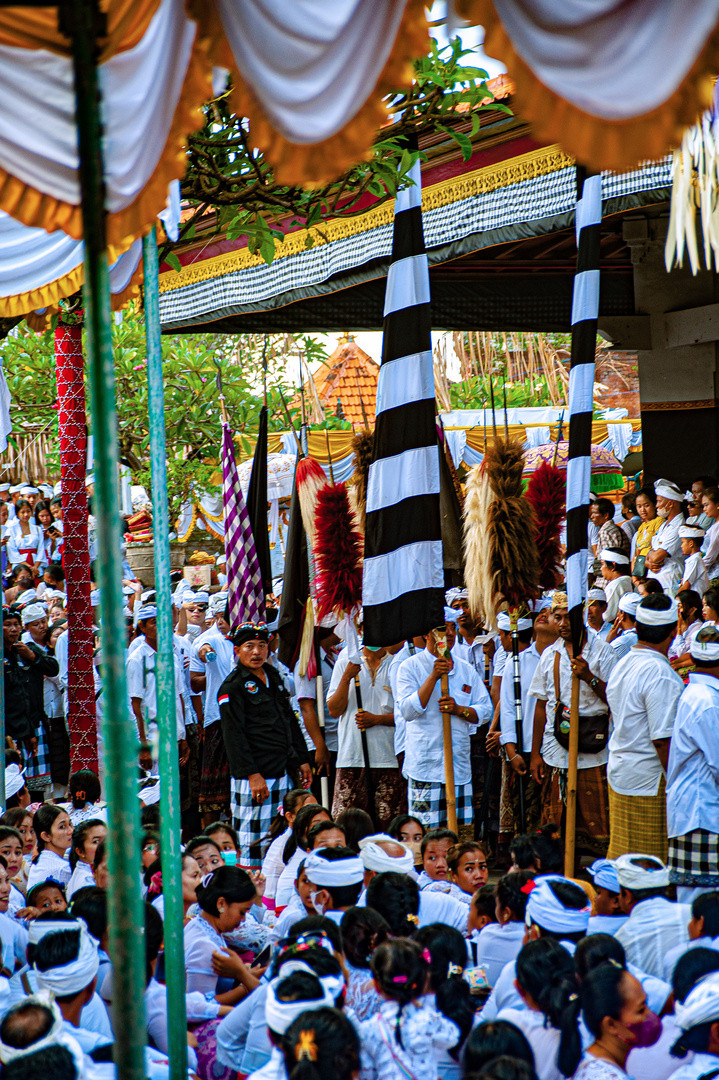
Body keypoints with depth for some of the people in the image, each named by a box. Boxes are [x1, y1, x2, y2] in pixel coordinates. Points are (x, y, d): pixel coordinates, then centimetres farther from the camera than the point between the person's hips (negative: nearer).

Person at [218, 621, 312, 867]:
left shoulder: (273, 676, 16)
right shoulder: (232, 686, -7)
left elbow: (290, 720, 23)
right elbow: (233, 734, -12)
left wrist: (301, 759, 17)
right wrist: (252, 775, -18)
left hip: (282, 772, 7)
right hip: (253, 778, -7)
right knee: (251, 846, -7)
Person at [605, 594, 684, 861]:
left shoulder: (621, 665, 11)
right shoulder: (660, 674, -18)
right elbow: (662, 739, -20)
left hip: (618, 771, 9)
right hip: (650, 779, -9)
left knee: (620, 853, 12)